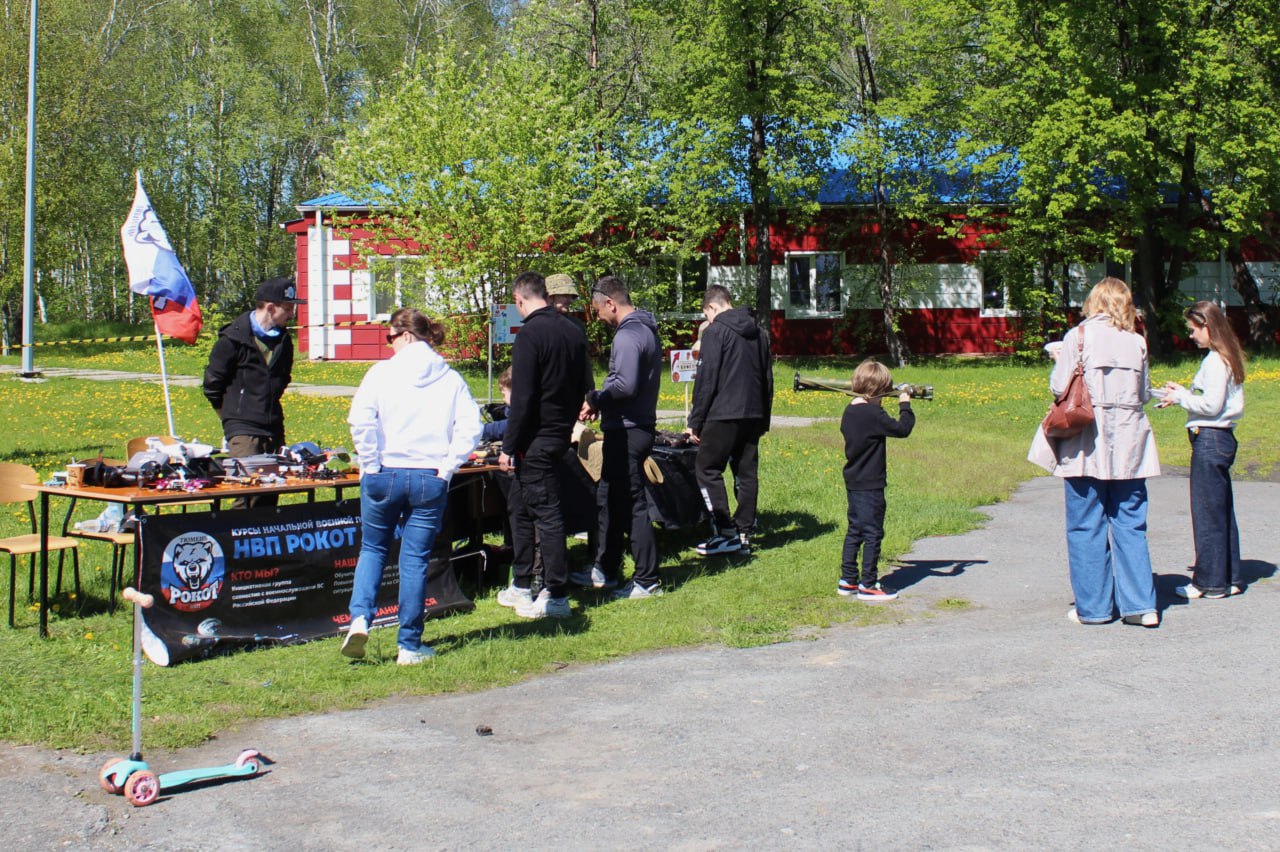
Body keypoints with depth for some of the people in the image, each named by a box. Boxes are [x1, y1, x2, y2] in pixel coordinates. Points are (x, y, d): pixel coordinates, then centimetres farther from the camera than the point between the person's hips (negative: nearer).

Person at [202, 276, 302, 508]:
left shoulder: (283, 339, 11)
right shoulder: (234, 338, -8)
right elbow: (212, 384, -1)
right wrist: (233, 415, 7)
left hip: (273, 428, 6)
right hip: (242, 428, -6)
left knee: (270, 494, 5)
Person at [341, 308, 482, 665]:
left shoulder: (382, 372, -2)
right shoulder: (451, 379, 5)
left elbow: (360, 419, -14)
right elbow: (469, 427, -6)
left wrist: (370, 464, -6)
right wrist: (446, 468, 0)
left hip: (384, 474, -1)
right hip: (430, 479, 1)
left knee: (373, 548, 19)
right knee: (415, 558, 8)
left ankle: (360, 618, -1)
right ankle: (410, 646, 11)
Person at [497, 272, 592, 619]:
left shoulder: (530, 334, -16)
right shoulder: (574, 331, 9)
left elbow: (522, 398, -19)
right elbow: (583, 387, 17)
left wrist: (509, 446, -13)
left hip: (536, 440, -9)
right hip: (561, 435, 9)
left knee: (546, 513, -4)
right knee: (523, 509, 18)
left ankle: (556, 596, 0)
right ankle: (521, 586, 27)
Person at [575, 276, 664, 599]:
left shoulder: (628, 335, -18)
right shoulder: (645, 329, 15)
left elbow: (626, 385, -28)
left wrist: (595, 399, -12)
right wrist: (600, 400, 9)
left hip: (627, 432, -11)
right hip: (639, 424, 11)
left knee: (632, 505, -4)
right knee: (608, 499, 20)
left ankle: (647, 581, 2)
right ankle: (605, 570, 30)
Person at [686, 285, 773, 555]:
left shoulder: (715, 332, -7)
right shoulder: (758, 333, 15)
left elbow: (706, 380, -11)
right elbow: (768, 379, 20)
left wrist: (695, 421, -6)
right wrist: (764, 419, 24)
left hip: (723, 414, -7)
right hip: (753, 415, 7)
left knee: (707, 469, -1)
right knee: (746, 472, 11)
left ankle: (726, 533, -7)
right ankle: (744, 533, 12)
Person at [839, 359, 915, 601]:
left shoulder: (850, 411, 7)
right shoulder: (873, 414, -20)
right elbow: (902, 429, -19)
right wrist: (905, 405, -5)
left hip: (853, 482, 9)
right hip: (870, 485, -9)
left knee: (855, 530, 16)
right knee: (873, 533, -1)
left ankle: (847, 580, 21)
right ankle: (868, 585, 3)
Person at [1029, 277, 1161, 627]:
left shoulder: (1078, 336, -6)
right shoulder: (1137, 342, 3)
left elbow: (1059, 387, -7)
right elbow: (1145, 393, 8)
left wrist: (1060, 359, 11)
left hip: (1087, 446, -3)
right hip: (1128, 444, 3)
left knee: (1087, 526, 5)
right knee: (1130, 523, 9)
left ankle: (1093, 607, 10)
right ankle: (1140, 604, 6)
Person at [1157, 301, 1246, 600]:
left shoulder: (1215, 361, -15)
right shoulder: (1227, 358, 14)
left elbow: (1211, 405, -19)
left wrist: (1180, 397, -7)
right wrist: (1183, 392, 12)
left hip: (1209, 440, -10)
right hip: (1222, 438, 10)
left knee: (1207, 512, -3)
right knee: (1222, 511, 14)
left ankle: (1210, 582, 2)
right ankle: (1230, 577, 20)